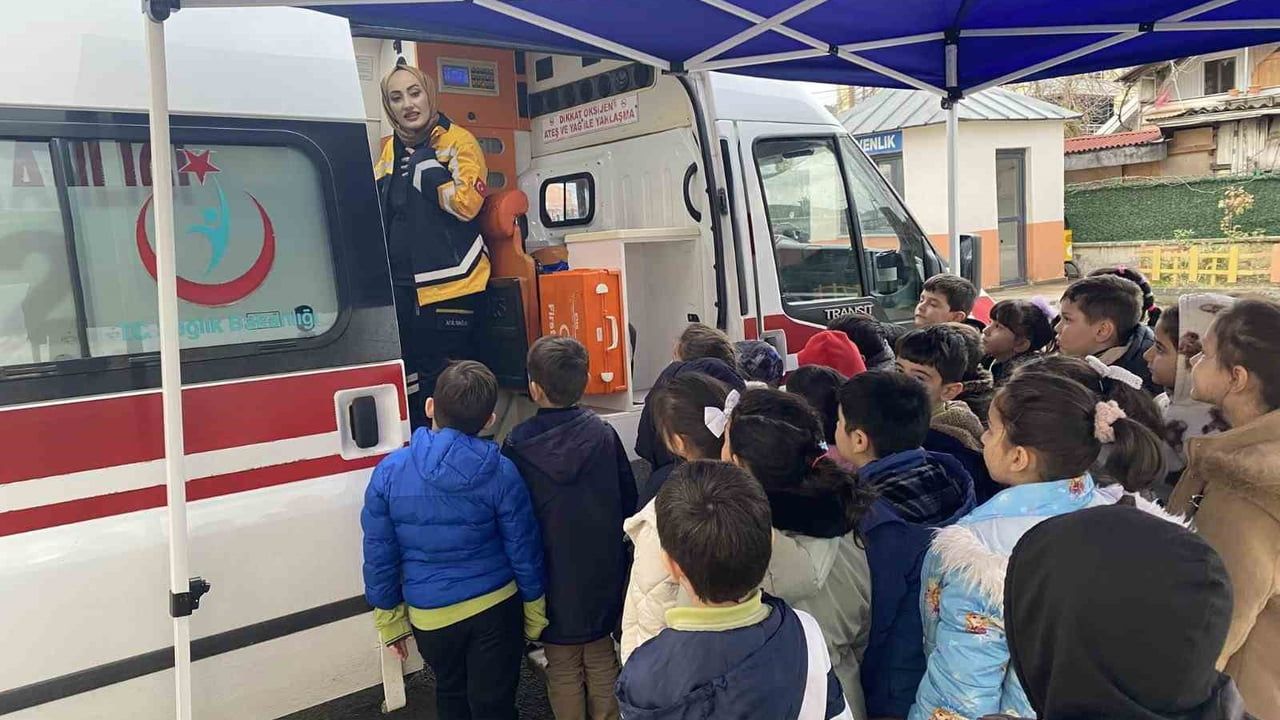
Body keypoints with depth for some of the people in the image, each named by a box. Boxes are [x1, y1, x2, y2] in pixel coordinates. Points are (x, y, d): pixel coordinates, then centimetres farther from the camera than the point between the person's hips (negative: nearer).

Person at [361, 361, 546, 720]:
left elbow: (379, 554, -7)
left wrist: (390, 620, 8)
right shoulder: (501, 473, -17)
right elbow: (524, 550, -9)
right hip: (495, 608, -1)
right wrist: (535, 614, 7)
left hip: (430, 616, 1)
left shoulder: (389, 472, -14)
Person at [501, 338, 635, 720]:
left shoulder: (517, 445, -18)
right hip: (602, 570, 2)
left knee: (562, 668, 15)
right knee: (601, 660, 20)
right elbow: (628, 500, -1)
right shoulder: (604, 434, -12)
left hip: (552, 576, -2)